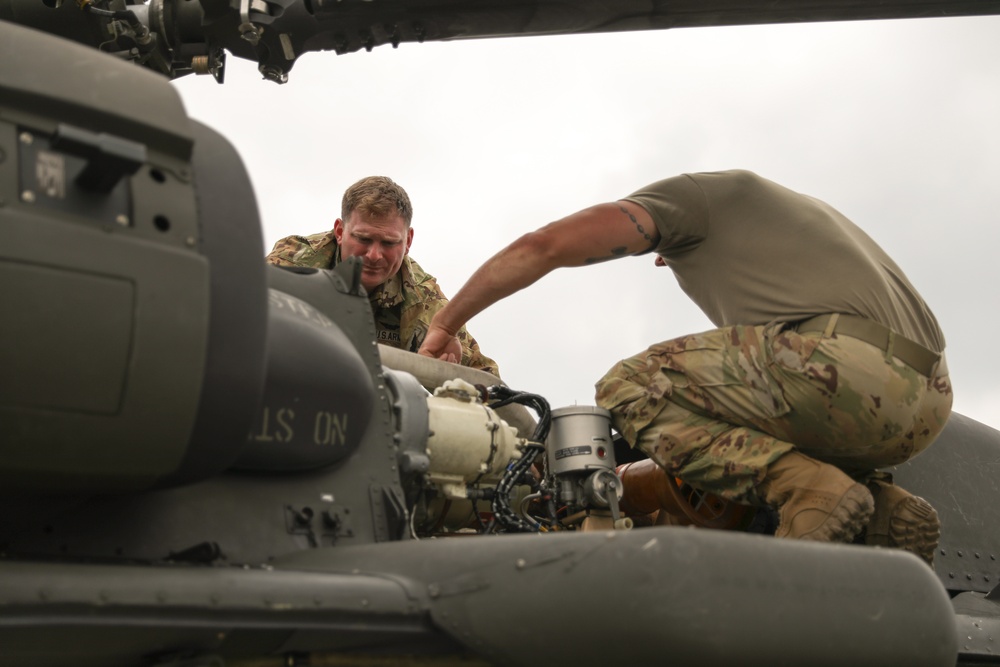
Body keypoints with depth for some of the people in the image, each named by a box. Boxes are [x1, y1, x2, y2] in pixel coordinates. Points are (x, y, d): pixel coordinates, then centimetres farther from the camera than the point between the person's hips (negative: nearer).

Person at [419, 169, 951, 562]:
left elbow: (544, 246, 5)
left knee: (629, 388, -1)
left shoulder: (690, 191, 16)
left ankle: (809, 491, -15)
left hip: (851, 357, -9)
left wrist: (443, 324, 16)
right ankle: (882, 509, 6)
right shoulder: (782, 208, 40)